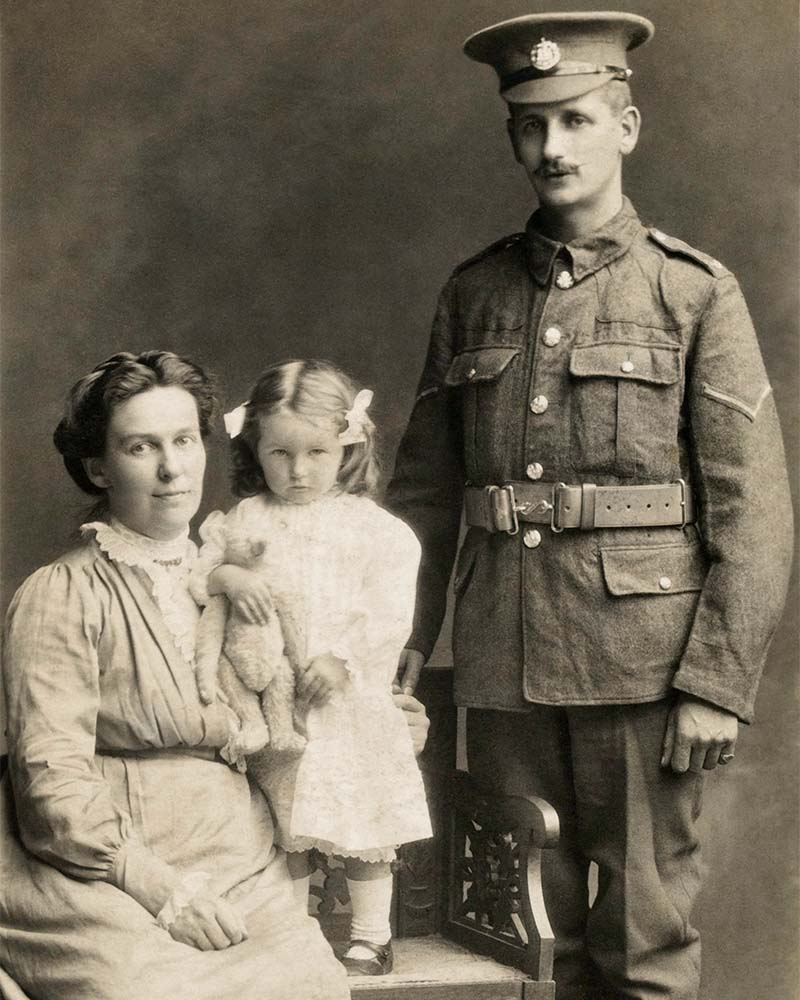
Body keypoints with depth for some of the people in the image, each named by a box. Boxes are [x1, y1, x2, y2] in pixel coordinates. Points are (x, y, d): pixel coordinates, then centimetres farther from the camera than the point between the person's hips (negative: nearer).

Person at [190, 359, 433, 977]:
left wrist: (342, 658, -19)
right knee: (284, 832, 10)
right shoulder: (242, 522, 4)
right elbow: (192, 570, -2)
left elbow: (390, 613, -8)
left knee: (365, 831, 7)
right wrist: (228, 577, -22)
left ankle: (371, 937, 22)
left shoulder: (376, 529, -2)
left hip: (351, 702, -1)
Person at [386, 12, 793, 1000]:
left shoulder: (695, 292, -1)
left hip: (641, 659, -3)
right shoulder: (472, 294, 10)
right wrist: (401, 636, 4)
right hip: (502, 661, 4)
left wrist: (717, 685, -11)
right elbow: (423, 486, 12)